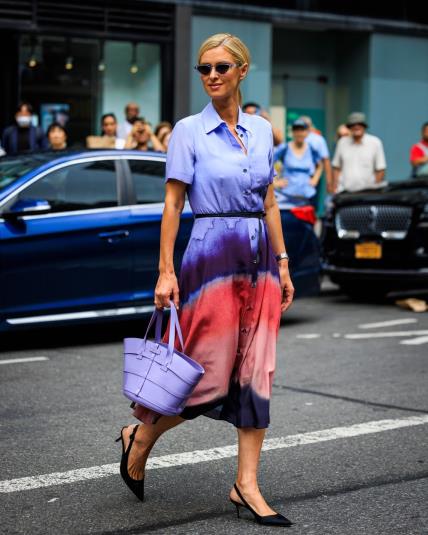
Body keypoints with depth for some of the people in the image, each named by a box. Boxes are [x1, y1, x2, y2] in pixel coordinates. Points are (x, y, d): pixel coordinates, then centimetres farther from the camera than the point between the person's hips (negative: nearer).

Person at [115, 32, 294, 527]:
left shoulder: (262, 130, 10)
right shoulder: (188, 131, -4)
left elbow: (269, 202, 15)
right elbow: (172, 205, -6)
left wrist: (282, 264, 11)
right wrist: (166, 272, -11)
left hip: (258, 257, 5)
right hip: (212, 255, -5)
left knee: (256, 371, 2)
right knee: (210, 373, -4)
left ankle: (246, 484, 8)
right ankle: (139, 435, 21)